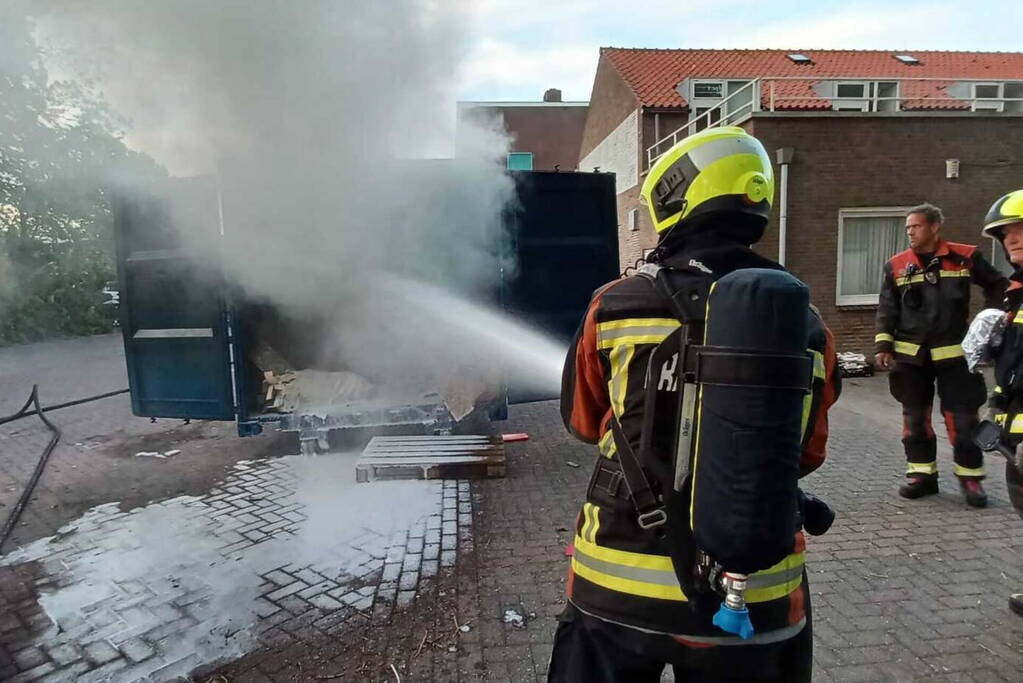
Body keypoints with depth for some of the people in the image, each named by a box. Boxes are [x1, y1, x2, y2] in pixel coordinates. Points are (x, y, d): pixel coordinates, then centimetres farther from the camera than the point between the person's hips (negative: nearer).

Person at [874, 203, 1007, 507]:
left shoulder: (965, 257, 2)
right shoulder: (896, 265, 5)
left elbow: (996, 285, 13)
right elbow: (887, 309, 5)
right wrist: (883, 345, -2)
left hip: (953, 353, -1)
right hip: (910, 355, 2)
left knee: (963, 418, 2)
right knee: (915, 418, 7)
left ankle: (970, 477, 17)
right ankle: (922, 474, 18)